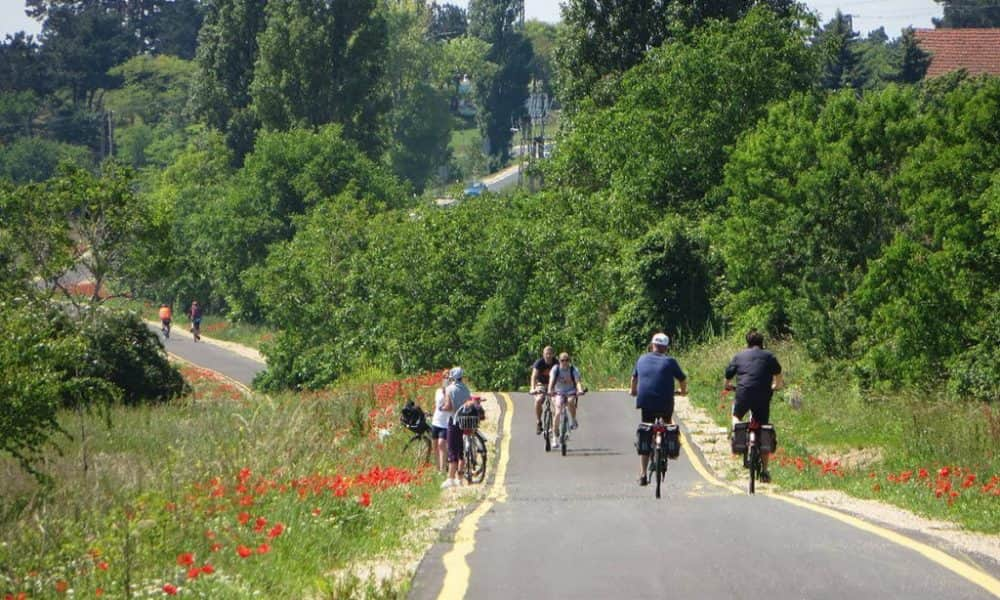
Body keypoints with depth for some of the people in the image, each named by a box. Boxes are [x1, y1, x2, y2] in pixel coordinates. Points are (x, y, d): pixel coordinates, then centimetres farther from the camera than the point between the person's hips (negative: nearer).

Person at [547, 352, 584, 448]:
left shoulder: (574, 370, -13)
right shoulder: (555, 369, -12)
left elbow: (578, 382, -27)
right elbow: (551, 381, -25)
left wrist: (580, 390, -47)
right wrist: (550, 391, -44)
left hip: (571, 392, -1)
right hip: (559, 393, 1)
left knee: (570, 402, -36)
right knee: (557, 413, -15)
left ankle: (573, 421, -10)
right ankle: (556, 440, -8)